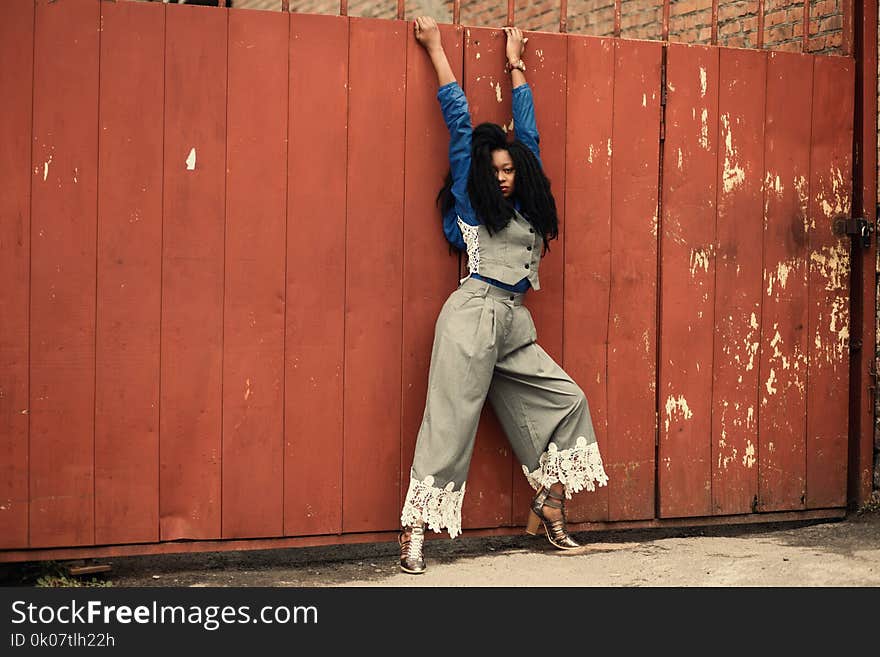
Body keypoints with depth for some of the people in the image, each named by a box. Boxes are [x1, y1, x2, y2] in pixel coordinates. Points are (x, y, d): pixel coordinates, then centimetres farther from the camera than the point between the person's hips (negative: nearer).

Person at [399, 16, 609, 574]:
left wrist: (516, 65, 33)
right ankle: (414, 534, -11)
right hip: (474, 315, -7)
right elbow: (460, 119, 6)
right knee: (450, 425, -11)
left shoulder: (525, 204, 17)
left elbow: (527, 132, 26)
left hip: (514, 326, 7)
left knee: (566, 401, 6)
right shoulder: (470, 199, 4)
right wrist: (435, 49, 10)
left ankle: (551, 510, 14)